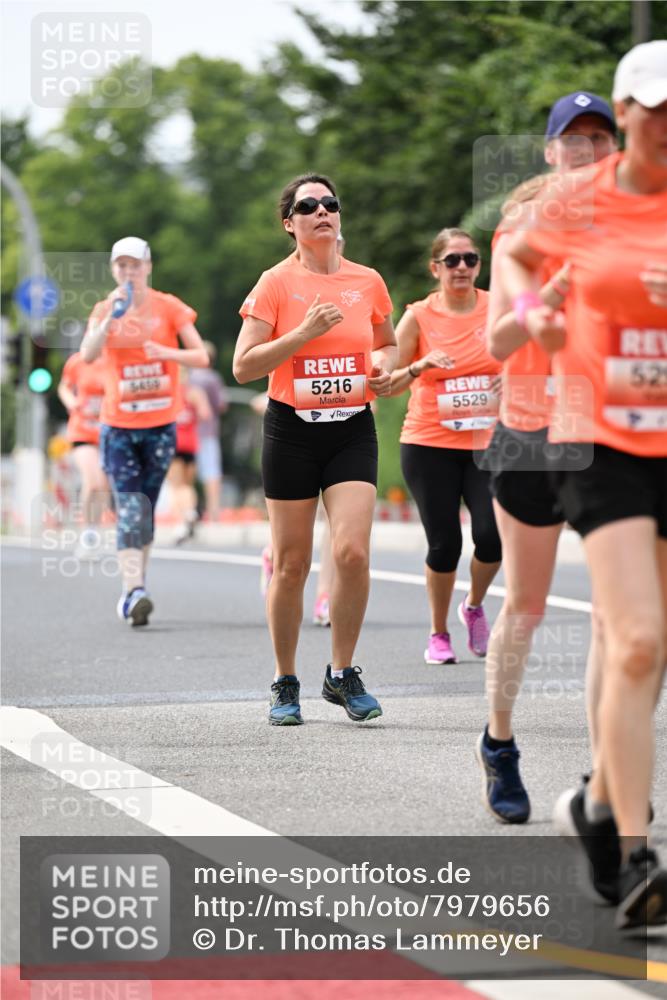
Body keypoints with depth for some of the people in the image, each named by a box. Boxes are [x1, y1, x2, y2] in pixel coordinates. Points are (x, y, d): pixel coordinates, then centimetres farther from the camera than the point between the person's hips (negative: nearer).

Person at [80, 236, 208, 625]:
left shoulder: (169, 307, 0)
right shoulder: (105, 310, 2)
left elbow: (201, 357, -3)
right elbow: (88, 355, -14)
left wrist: (168, 352, -21)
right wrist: (112, 316, -24)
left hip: (160, 424, 0)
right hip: (119, 424, 0)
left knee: (146, 507, 7)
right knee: (129, 508, -12)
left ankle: (137, 586, 20)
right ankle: (133, 589, -21)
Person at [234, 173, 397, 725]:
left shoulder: (368, 282, 5)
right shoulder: (276, 283, -3)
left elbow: (388, 343, 22)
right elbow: (244, 366, -8)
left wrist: (385, 368, 0)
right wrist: (304, 332, -18)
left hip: (353, 430, 2)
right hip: (292, 430, -2)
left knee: (352, 551, -13)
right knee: (291, 564, 2)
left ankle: (342, 674, 4)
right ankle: (286, 684, 17)